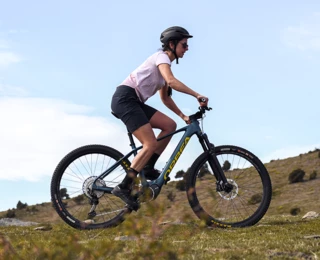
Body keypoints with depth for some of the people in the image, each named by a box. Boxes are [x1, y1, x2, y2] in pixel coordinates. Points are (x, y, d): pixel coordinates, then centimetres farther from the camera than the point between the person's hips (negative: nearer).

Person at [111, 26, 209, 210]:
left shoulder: (165, 63, 23)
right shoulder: (162, 57, -5)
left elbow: (165, 97, 24)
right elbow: (171, 81, -24)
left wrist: (183, 116, 15)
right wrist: (197, 95, -23)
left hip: (134, 102, 9)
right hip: (125, 98, -9)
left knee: (170, 125, -1)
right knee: (151, 144, -17)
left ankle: (147, 168, 2)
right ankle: (124, 187, -19)